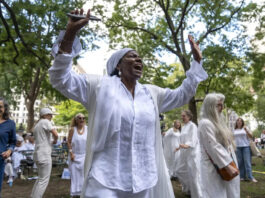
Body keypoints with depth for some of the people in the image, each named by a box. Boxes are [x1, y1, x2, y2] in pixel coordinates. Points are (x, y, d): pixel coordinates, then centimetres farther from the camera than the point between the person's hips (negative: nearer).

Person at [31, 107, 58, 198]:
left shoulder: (36, 125, 17)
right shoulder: (45, 121, -10)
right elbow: (55, 134, -21)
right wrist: (55, 140, 0)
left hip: (38, 155, 9)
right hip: (44, 155, -9)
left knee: (41, 178, 21)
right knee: (44, 180, -2)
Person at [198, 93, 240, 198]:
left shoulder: (217, 121, 15)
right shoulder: (205, 123, -16)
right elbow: (213, 148, -21)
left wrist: (230, 164, 17)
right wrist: (227, 166, -21)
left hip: (227, 163, 9)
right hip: (216, 168, -9)